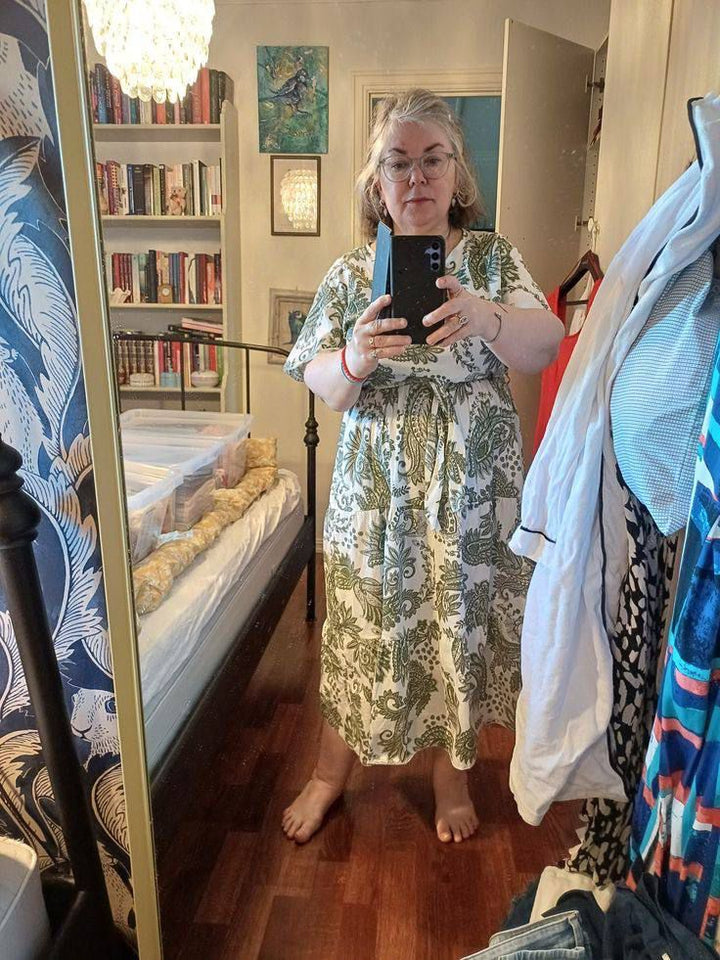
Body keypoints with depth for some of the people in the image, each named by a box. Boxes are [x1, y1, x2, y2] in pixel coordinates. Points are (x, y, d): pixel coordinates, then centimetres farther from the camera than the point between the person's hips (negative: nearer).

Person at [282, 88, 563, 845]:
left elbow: (545, 345, -14)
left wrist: (485, 316, -36)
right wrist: (356, 358, -27)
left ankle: (452, 773, 37)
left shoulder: (493, 258, 2)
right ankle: (329, 773, 33)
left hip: (471, 491, 0)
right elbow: (323, 388, -3)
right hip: (376, 491, 0)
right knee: (363, 630, 9)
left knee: (462, 629, 11)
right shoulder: (351, 273, 3)